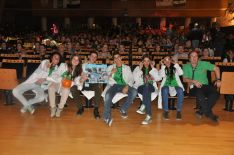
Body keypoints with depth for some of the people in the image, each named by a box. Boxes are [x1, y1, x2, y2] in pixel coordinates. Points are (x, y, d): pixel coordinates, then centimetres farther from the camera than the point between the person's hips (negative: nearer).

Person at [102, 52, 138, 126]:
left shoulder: (127, 68, 18)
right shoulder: (110, 67, 18)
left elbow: (131, 79, 7)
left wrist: (127, 86, -13)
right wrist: (111, 73, -9)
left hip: (124, 85, 1)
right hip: (114, 85, -1)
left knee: (134, 92, -29)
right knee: (108, 95, -35)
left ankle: (123, 109, -9)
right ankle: (107, 117, -25)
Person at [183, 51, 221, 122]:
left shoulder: (204, 64, 9)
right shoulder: (186, 66, 7)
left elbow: (216, 68, 13)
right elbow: (184, 79, -1)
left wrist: (218, 80, 3)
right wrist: (193, 81, -18)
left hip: (205, 86, 2)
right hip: (194, 87, -2)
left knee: (215, 93, -30)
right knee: (199, 93, -37)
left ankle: (201, 111, -22)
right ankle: (209, 113, -24)